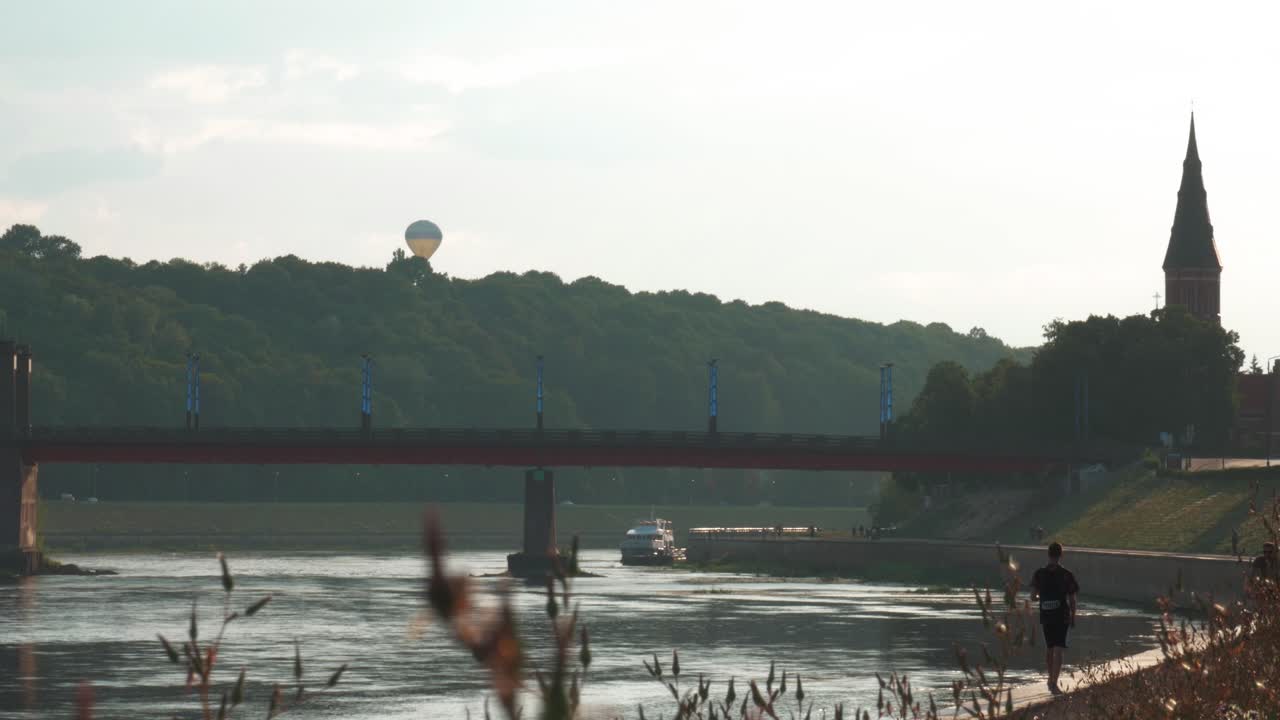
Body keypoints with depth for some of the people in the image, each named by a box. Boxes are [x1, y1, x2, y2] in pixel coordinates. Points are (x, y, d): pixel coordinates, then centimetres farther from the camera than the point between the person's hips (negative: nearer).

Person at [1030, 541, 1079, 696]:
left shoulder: (1039, 574, -3)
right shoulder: (1067, 575, -7)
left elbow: (1033, 596, -4)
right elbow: (1072, 600, -5)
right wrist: (1073, 618, 9)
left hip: (1046, 617, 3)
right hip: (1062, 617, -3)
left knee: (1049, 648, 19)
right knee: (1058, 650, -5)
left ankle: (1051, 680, 32)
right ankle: (1054, 683, -16)